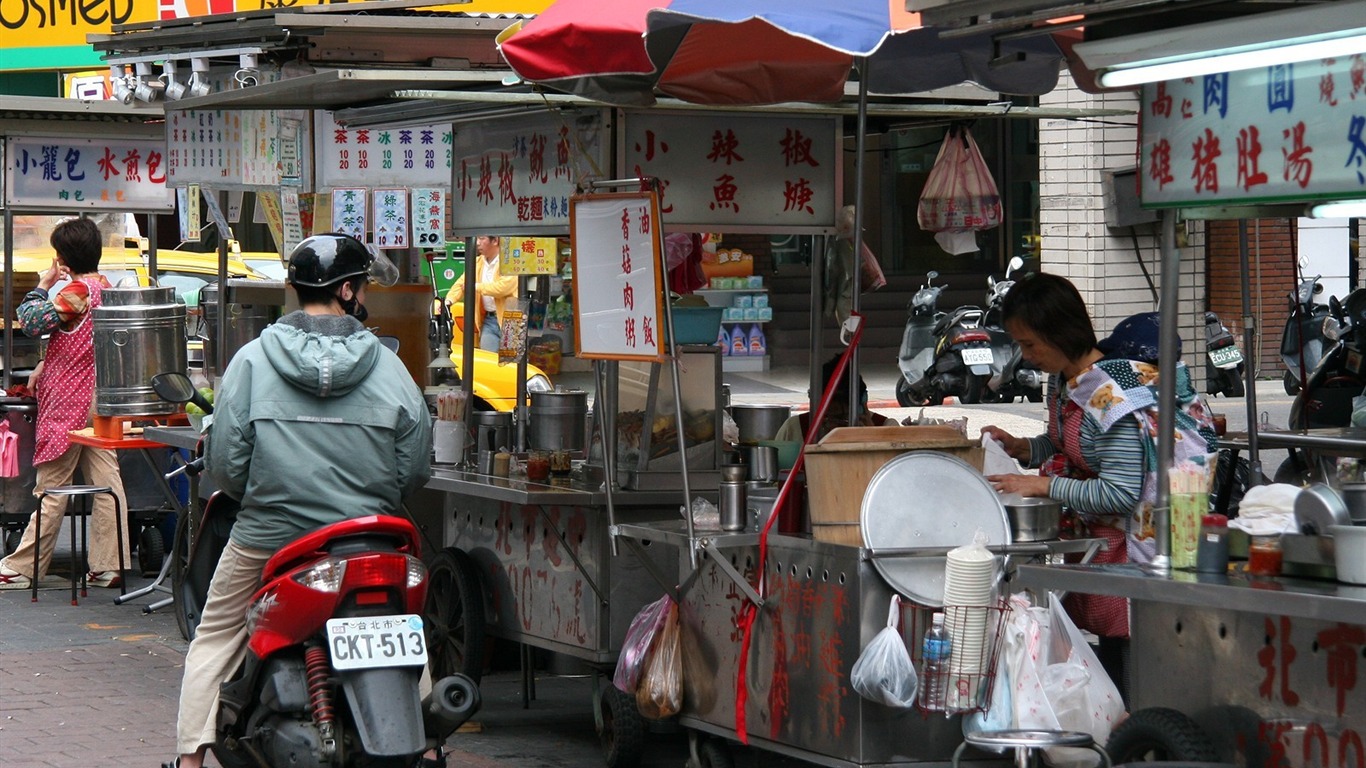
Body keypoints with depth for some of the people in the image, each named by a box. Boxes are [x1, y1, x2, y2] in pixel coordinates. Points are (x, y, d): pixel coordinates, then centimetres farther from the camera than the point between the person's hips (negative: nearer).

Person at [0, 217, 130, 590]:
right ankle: (109, 566, 3)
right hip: (101, 399, 8)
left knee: (51, 488, -3)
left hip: (68, 404, -8)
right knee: (106, 483, 4)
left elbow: (32, 322, -16)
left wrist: (43, 285, -3)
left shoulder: (75, 291, -15)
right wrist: (45, 367, 16)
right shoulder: (106, 288, 11)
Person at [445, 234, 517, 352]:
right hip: (489, 319, 7)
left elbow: (503, 287, -25)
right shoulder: (477, 262, 11)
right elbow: (462, 282, 8)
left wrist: (476, 287, -17)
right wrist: (448, 300, -9)